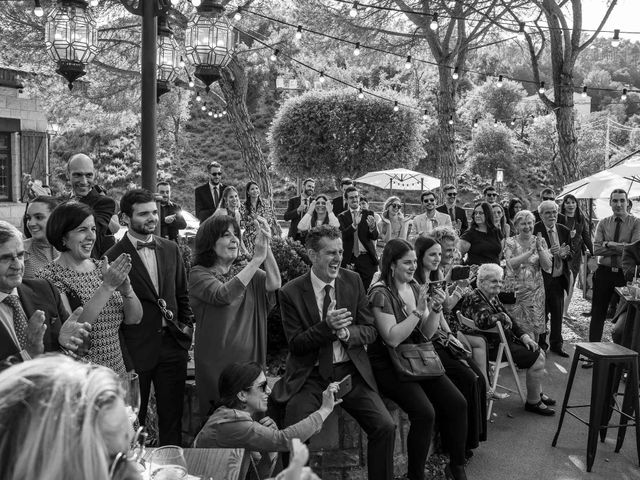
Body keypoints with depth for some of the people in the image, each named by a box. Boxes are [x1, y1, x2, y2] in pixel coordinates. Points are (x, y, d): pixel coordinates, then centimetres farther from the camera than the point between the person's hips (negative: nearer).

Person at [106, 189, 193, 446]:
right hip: (136, 349, -4)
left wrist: (186, 325, 4)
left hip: (172, 345, 4)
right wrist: (122, 356, -11)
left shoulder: (170, 249, 6)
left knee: (172, 417, 13)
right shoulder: (114, 258, -10)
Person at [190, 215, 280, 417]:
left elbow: (274, 284, -12)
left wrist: (266, 247, -26)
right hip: (217, 364, -4)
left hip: (250, 359, 4)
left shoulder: (243, 270, 6)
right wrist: (257, 259, -29)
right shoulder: (199, 274, -7)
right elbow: (223, 295, -25)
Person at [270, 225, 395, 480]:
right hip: (310, 375, -2)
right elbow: (296, 344, -5)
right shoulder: (291, 292, -5)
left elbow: (370, 330, 5)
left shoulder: (353, 281, 3)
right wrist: (327, 326, -22)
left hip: (350, 372, 2)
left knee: (386, 427, -15)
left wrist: (345, 332, -17)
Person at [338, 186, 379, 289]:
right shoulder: (342, 217, 5)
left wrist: (372, 227, -25)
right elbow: (344, 235, -12)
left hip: (367, 258, 0)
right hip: (349, 259, 0)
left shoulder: (368, 214, 6)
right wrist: (354, 225, -30)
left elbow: (375, 237, -3)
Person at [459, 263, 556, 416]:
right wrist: (502, 316, -21)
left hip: (505, 339, 10)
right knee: (536, 358, -12)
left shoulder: (493, 297, 12)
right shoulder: (474, 299, -20)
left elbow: (509, 319, 15)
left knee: (540, 352, 13)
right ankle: (533, 402, 2)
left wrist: (524, 336, 1)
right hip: (491, 347, -10)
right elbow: (484, 320, -39)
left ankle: (538, 394, 26)